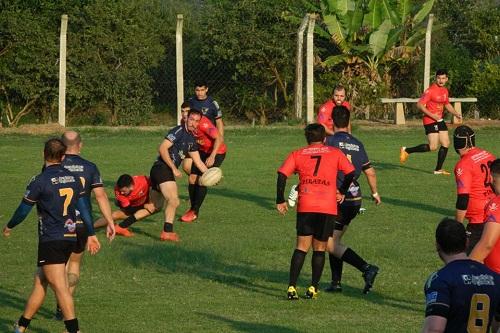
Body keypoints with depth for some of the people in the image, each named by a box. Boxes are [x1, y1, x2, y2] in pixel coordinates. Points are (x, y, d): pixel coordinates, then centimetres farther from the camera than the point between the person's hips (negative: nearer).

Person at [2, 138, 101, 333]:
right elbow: (83, 207, 11)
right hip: (70, 238, 7)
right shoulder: (73, 178, 7)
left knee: (59, 286, -9)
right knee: (40, 281, 16)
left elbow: (23, 210, -3)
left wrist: (9, 227, 15)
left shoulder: (40, 181, -11)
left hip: (51, 240, -7)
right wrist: (91, 234, 18)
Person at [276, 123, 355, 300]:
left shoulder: (297, 154, 10)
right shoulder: (335, 153, 10)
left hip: (305, 207, 0)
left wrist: (280, 201, 4)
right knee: (320, 249, 11)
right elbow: (351, 173, 6)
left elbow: (282, 174, 0)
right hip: (328, 208, 0)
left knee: (301, 247, 4)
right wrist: (342, 192, 20)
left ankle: (292, 287, -7)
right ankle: (313, 288, 8)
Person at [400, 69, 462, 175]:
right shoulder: (431, 90, -15)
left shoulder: (445, 91, 11)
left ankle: (438, 169, 13)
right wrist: (432, 115, -22)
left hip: (439, 120, 8)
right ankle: (406, 150, 0)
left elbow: (447, 104, 27)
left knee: (446, 143, 4)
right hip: (430, 121, -8)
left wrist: (456, 114, 13)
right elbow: (419, 105, -18)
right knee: (433, 146, -14)